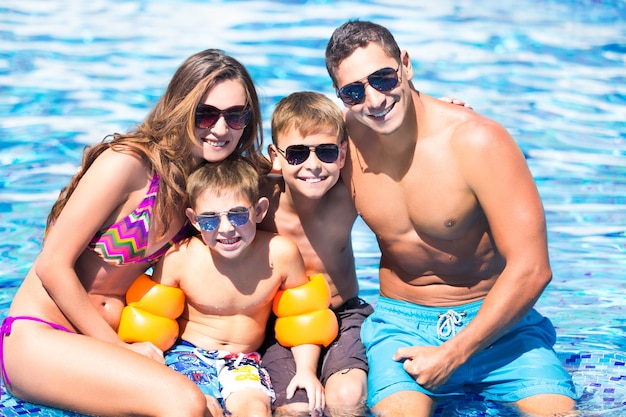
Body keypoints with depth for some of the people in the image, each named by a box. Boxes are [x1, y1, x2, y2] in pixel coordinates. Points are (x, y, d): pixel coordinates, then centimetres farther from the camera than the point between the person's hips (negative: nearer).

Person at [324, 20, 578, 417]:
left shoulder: (477, 142, -18)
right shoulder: (342, 141, -7)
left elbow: (531, 270, -18)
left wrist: (451, 355, -16)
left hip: (495, 317, 0)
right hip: (401, 321, 1)